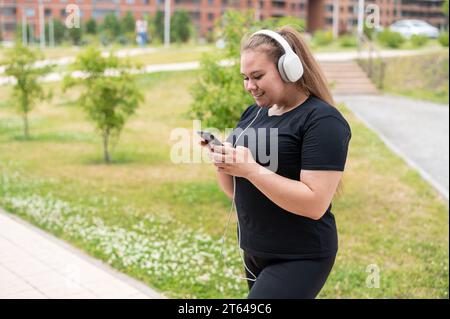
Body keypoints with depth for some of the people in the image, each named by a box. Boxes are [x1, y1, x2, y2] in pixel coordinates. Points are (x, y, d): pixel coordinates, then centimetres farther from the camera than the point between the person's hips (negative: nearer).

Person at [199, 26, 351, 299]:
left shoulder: (323, 121, -15)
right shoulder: (253, 114, 9)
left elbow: (315, 203, -23)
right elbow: (236, 191, 13)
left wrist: (250, 169, -26)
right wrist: (221, 161, -7)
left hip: (299, 259, -8)